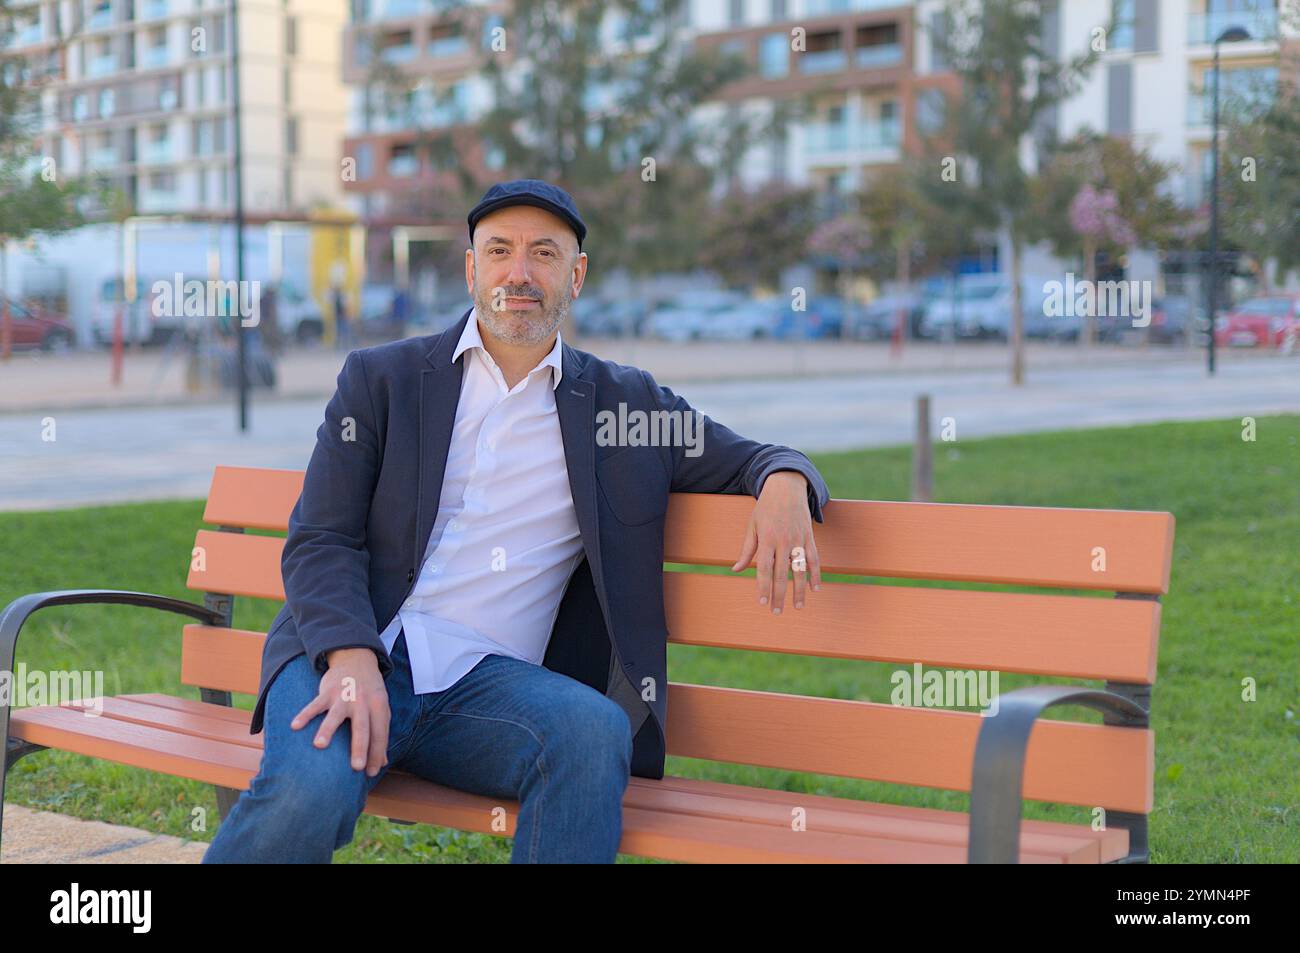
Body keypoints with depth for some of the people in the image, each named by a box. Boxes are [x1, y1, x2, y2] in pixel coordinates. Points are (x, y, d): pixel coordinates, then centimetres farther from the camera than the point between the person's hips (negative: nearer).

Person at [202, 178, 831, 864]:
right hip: (355, 655, -1)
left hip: (489, 679, 1)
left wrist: (784, 485, -7)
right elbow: (320, 541, 4)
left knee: (596, 731, -33)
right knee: (310, 794, -33)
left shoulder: (624, 403, 17)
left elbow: (745, 461, 21)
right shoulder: (380, 378, 12)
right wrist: (352, 660, -16)